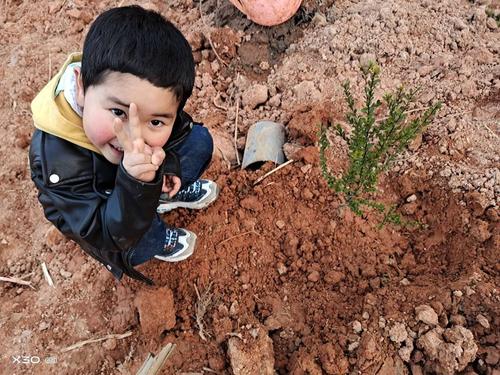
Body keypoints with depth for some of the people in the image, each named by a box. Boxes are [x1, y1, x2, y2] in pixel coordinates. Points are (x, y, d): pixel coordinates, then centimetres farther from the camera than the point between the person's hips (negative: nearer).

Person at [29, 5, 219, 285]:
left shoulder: (136, 92, -30)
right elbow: (108, 236, -44)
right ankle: (159, 240, 7)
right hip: (95, 204, -4)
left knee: (200, 140, -5)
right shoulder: (57, 160, -46)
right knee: (133, 245, -32)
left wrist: (167, 164, -23)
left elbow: (181, 127, -7)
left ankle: (166, 195, 20)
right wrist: (136, 184, -62)